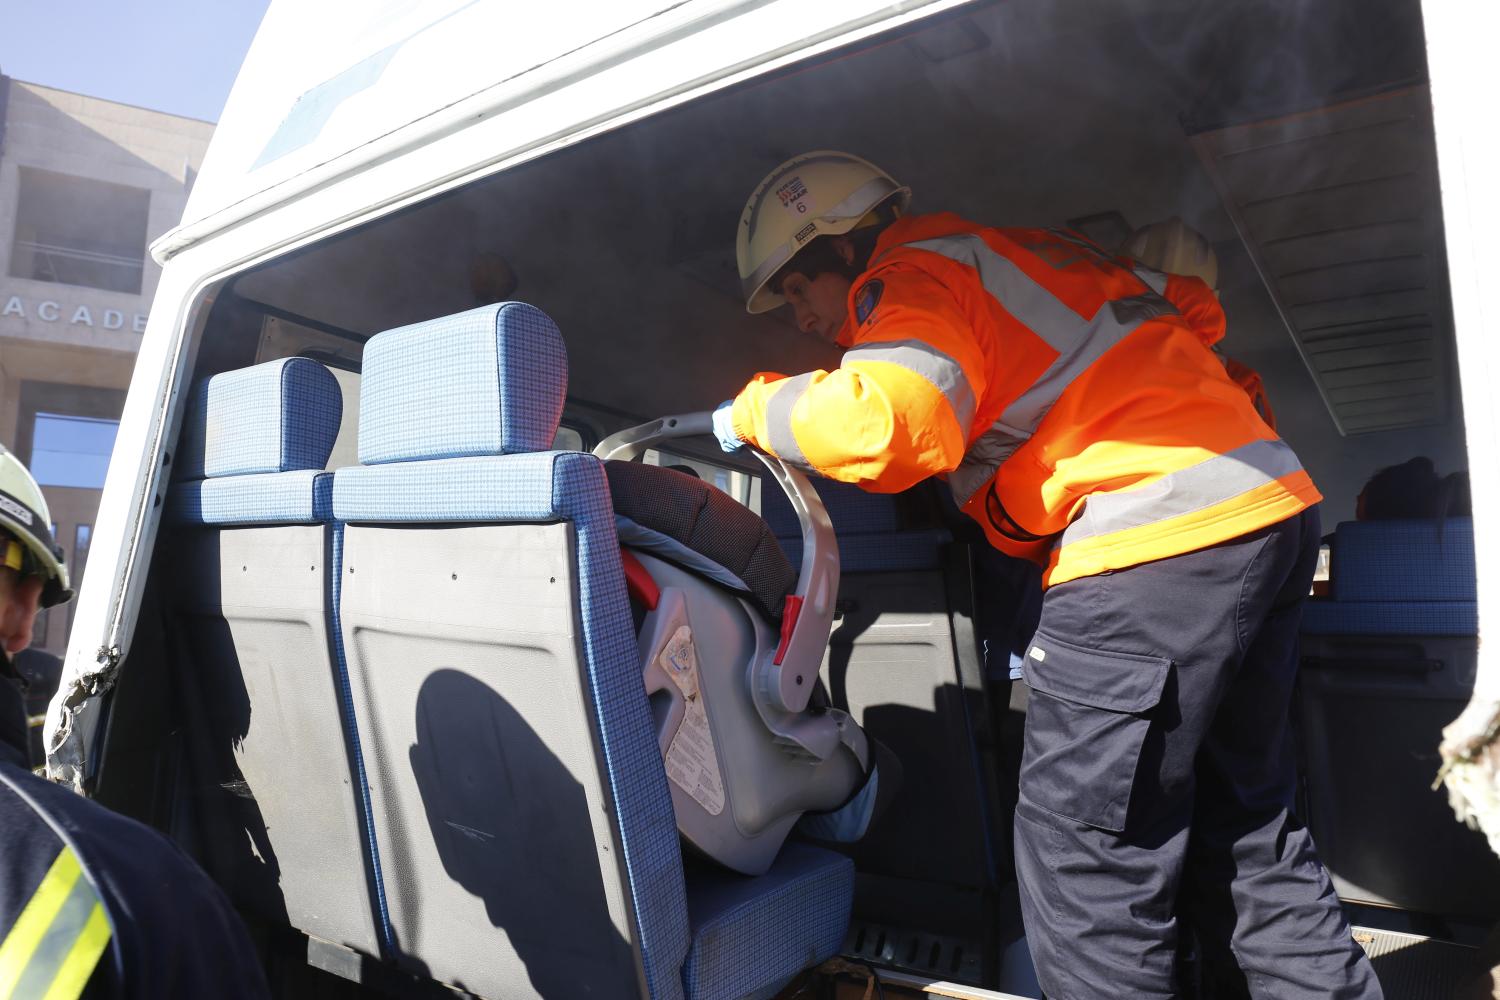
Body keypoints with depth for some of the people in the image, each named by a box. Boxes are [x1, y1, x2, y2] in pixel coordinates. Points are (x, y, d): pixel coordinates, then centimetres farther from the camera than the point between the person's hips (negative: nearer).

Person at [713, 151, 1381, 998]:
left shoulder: (919, 274, -3)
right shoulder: (1019, 254, 23)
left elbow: (888, 422, -22)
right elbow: (1192, 308, 25)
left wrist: (756, 412, -6)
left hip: (1159, 545, -10)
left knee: (1085, 855, -1)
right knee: (1243, 829, 20)